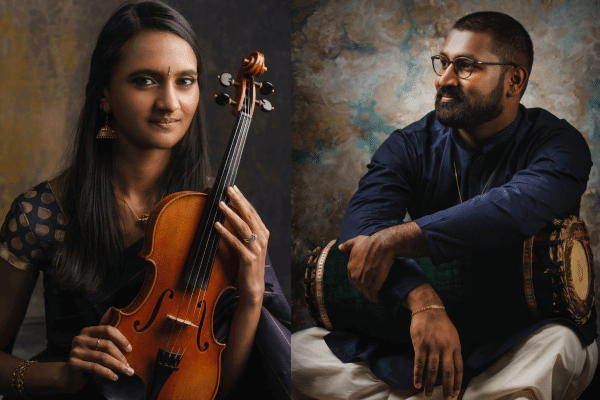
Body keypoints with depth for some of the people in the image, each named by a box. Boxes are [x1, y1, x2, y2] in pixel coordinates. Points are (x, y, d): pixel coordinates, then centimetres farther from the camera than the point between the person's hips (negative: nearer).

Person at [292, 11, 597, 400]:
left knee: (559, 347, -38)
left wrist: (397, 239, -34)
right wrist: (422, 300, -35)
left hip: (526, 335, -3)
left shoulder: (558, 143, -7)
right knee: (299, 351, -17)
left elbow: (518, 207, -31)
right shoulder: (411, 146, 2)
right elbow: (360, 230, -17)